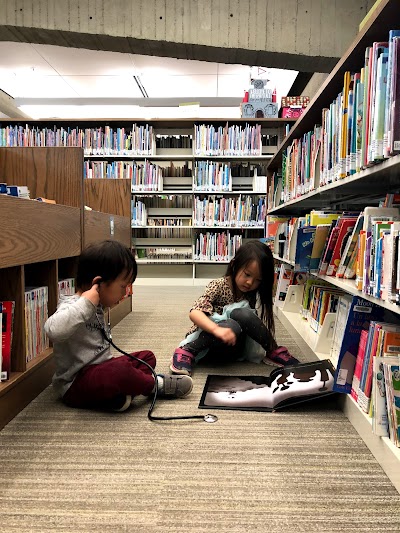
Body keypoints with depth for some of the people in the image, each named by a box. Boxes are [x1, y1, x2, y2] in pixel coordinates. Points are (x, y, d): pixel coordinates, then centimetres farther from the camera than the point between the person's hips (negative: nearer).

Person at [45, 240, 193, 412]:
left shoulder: (96, 308, 10)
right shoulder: (72, 307, -19)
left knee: (147, 356, 11)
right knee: (119, 369, -36)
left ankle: (117, 394, -16)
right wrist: (85, 303, -37)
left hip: (99, 370, 10)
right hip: (75, 384, -10)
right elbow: (53, 330, -43)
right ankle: (156, 384, -6)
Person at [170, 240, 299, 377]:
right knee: (232, 326, -36)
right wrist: (217, 329, -43)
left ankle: (273, 351, -12)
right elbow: (194, 313, -26)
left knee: (242, 314, -27)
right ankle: (187, 351, -21)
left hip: (234, 347, 4)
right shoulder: (219, 286, -13)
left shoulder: (254, 295, 1)